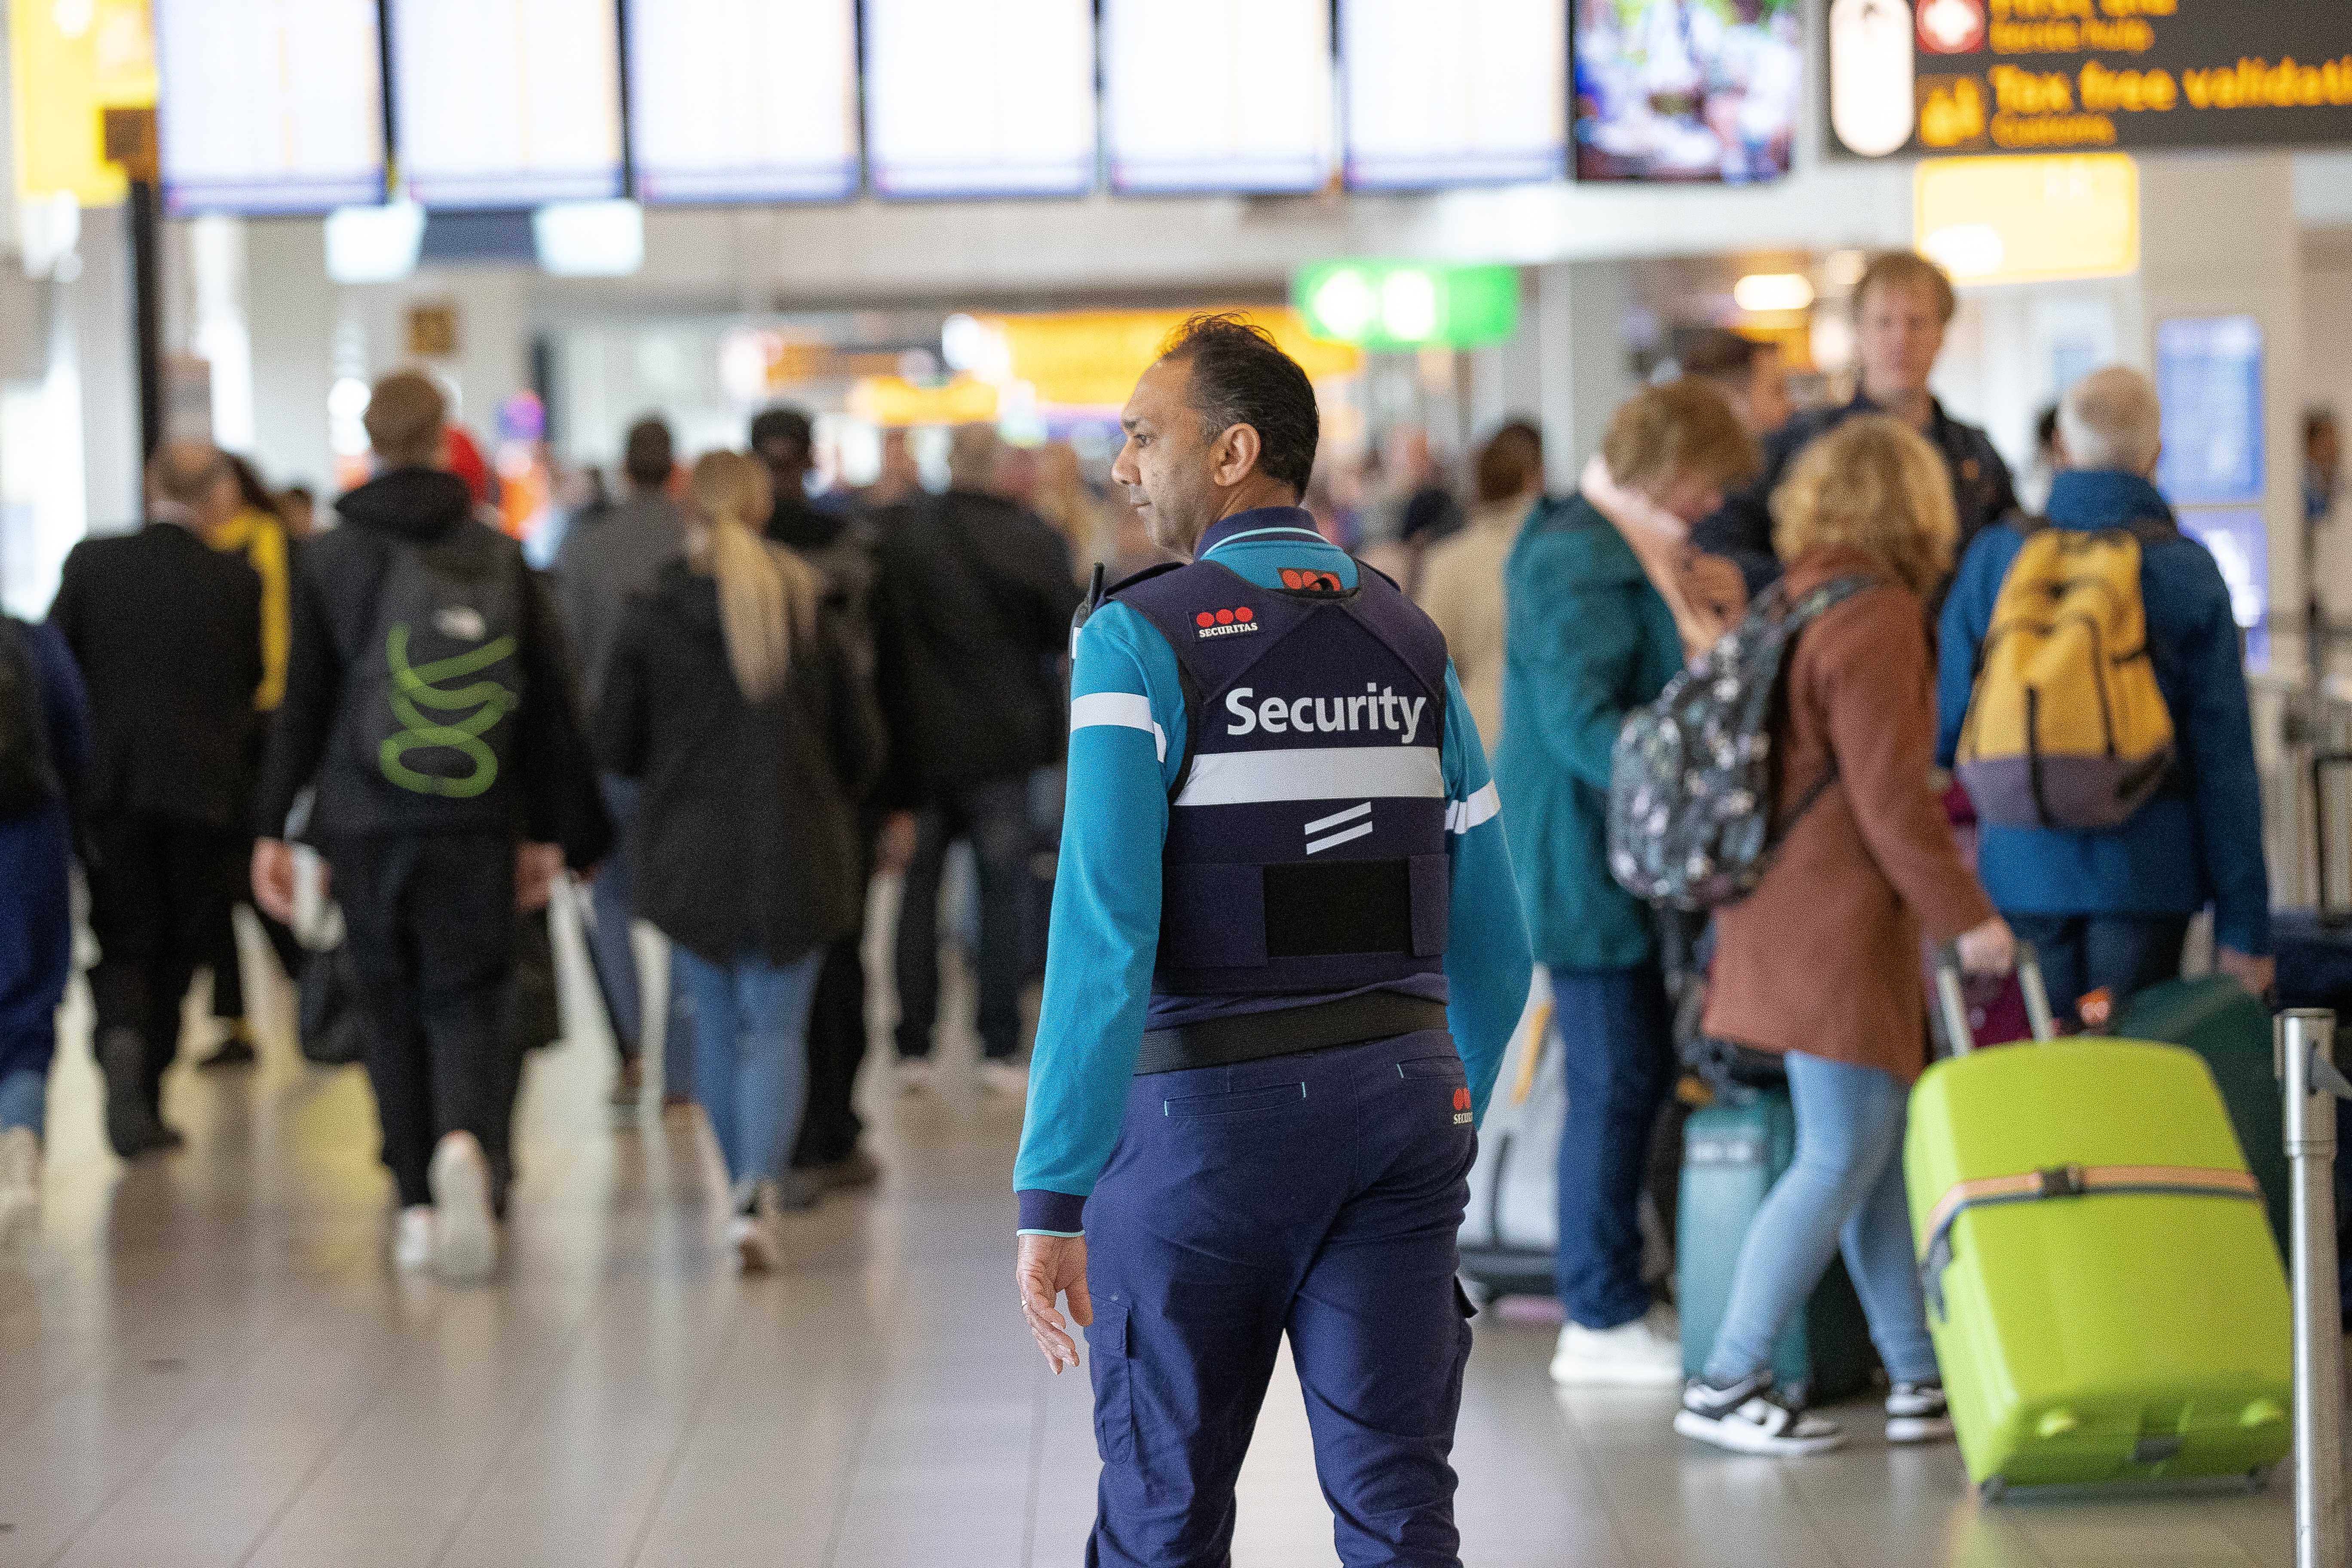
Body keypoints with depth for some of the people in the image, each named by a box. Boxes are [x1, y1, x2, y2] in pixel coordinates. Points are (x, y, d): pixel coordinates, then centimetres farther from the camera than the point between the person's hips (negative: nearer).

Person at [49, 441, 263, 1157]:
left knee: (121, 942, 6)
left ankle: (122, 1043, -22)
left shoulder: (91, 562, -3)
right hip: (206, 789, 0)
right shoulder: (238, 581, -4)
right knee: (177, 949, 13)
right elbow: (253, 684, 3)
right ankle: (147, 1092, 15)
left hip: (111, 786, 0)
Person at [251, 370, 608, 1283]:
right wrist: (550, 831, 11)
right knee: (467, 1002, 3)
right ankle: (467, 1143, -26)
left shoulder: (331, 559, -1)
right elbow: (550, 704, 5)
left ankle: (419, 1206, 13)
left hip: (364, 828, 0)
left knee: (393, 1011, 11)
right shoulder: (502, 558, 3)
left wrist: (273, 829, 4)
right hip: (477, 829, 0)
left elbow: (301, 706, -1)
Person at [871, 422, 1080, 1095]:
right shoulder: (1036, 540, -10)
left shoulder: (900, 534, -9)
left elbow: (878, 640, -5)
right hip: (1002, 743, -1)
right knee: (1004, 891, 7)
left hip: (919, 742, 1)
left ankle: (912, 1047, 12)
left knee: (920, 888, 11)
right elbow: (1067, 635, -1)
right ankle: (999, 1048, 6)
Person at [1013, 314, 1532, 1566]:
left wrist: (1051, 1197, -17)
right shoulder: (1408, 643, 8)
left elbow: (1104, 937, -17)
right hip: (1398, 1090, 4)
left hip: (1210, 1109, -4)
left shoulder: (1140, 642, -9)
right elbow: (1490, 936, 11)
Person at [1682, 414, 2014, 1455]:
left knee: (1886, 1154, 13)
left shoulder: (1792, 604, 14)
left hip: (1785, 912, 10)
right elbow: (1890, 795, -18)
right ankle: (1726, 1386, -2)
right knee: (1842, 1162, -5)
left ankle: (1921, 1378, 16)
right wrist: (1964, 914, -12)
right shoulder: (1876, 618, -15)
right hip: (1836, 929, -10)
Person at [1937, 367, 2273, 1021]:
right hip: (2145, 871, -2)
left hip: (2022, 870, 2)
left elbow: (1949, 729, 6)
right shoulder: (2188, 571, -3)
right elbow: (2225, 763, -4)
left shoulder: (1992, 559, 2)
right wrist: (2243, 927, 0)